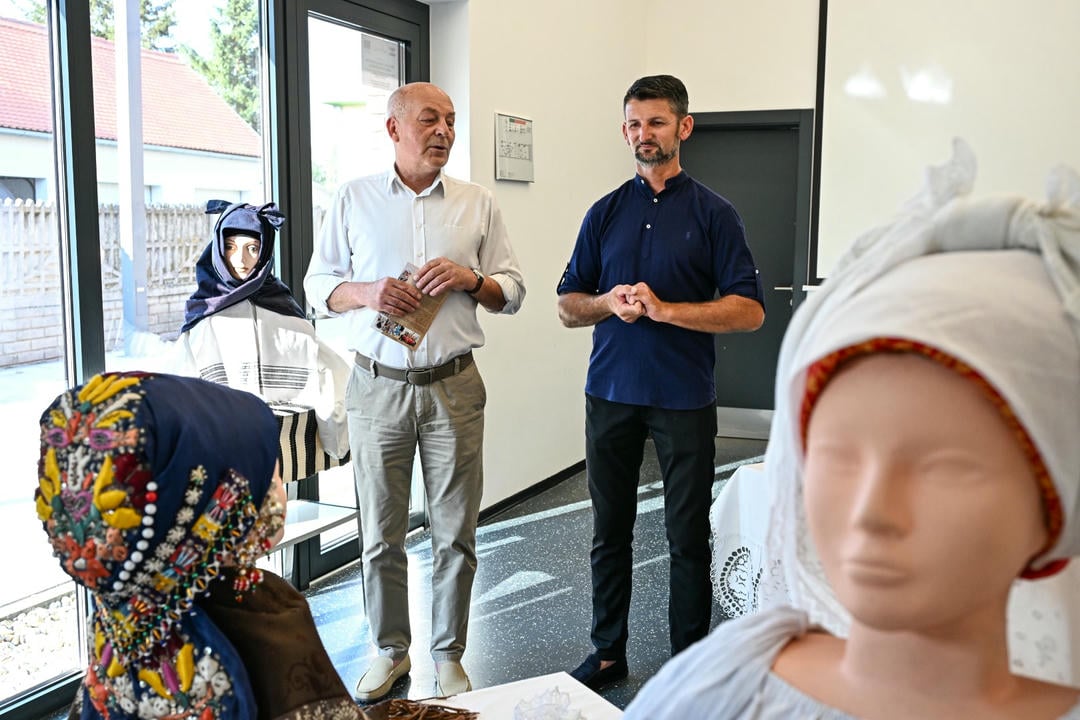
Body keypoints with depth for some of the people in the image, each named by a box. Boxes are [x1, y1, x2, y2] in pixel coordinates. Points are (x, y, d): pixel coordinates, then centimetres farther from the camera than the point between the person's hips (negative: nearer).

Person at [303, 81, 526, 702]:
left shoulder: (478, 204, 6)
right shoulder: (354, 199, 5)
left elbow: (513, 293, 7)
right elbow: (318, 284, 7)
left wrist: (470, 279, -13)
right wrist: (366, 292, -13)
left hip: (454, 387, 0)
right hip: (378, 387, 0)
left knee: (456, 532, 6)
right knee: (381, 533, 9)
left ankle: (448, 654, 24)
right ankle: (391, 649, 28)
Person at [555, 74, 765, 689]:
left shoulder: (713, 213, 0)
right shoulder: (606, 212, 10)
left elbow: (749, 310, -8)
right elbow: (568, 306, 10)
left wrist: (664, 308, -18)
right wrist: (609, 302, -12)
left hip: (685, 399, -3)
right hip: (611, 394, 3)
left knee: (689, 537, 6)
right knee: (610, 530, 11)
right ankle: (609, 651, 26)